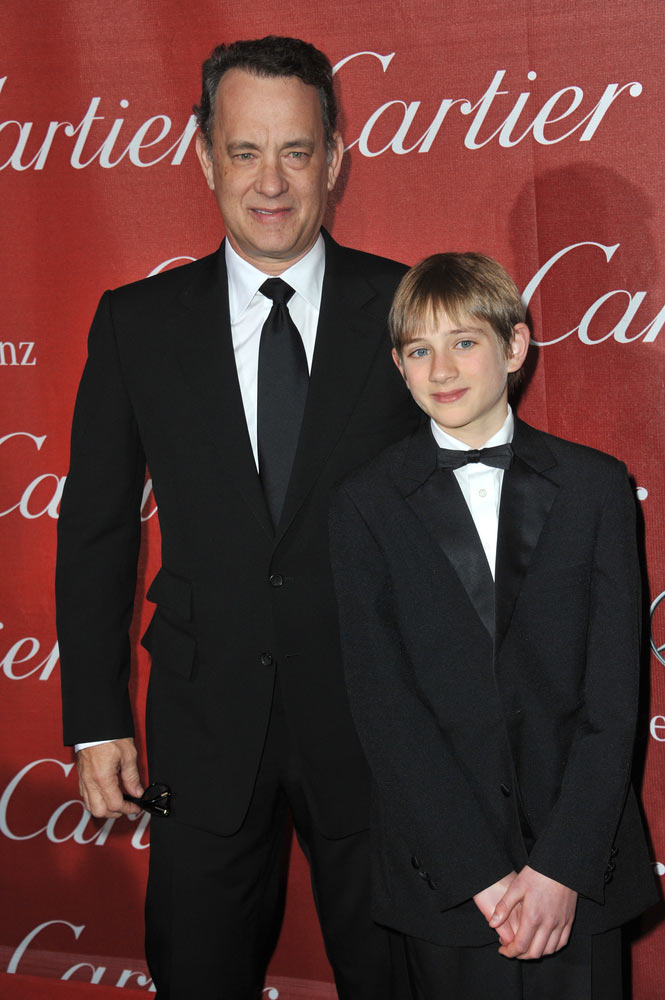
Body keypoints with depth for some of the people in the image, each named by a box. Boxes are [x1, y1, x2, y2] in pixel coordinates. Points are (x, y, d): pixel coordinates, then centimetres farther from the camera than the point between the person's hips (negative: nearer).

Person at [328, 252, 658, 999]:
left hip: (581, 857, 1)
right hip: (440, 867, -1)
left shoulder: (595, 486, 1)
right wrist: (480, 874, -13)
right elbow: (382, 701, -7)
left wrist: (561, 865, -13)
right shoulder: (367, 503, -2)